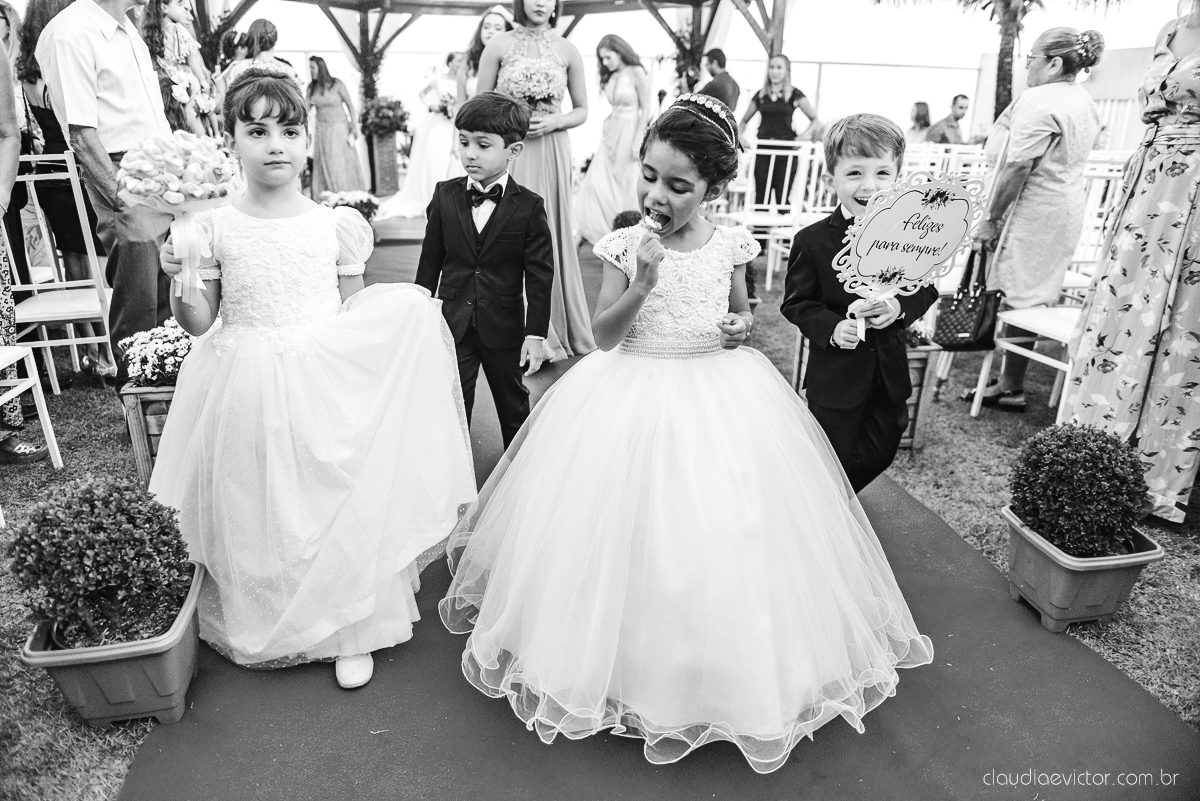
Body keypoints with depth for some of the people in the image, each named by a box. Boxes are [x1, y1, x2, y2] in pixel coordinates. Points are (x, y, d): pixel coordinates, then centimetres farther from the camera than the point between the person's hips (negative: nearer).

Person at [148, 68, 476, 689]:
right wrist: (178, 280, -13)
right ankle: (263, 632, 37)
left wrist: (405, 316, -7)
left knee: (340, 506, 5)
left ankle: (350, 634, 26)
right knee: (256, 512, 11)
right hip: (247, 390, 1)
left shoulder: (337, 224, -1)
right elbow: (198, 323, 4)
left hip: (327, 386, 0)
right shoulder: (213, 228, -1)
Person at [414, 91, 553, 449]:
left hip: (504, 328, -1)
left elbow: (540, 274, -10)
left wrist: (536, 334, -12)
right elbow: (430, 262, 5)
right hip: (452, 325, 1)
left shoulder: (529, 207, -10)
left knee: (513, 405, 18)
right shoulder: (445, 196, -1)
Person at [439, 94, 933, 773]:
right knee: (633, 532, 2)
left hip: (717, 398, 2)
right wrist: (643, 282, -22)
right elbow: (605, 336, -9)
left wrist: (744, 324, -8)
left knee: (720, 532, 7)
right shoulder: (626, 247, -7)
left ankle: (714, 675, 31)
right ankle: (635, 665, 28)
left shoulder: (730, 245, -1)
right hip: (636, 396, -1)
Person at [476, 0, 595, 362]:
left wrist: (553, 121, -7)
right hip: (509, 152, -1)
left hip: (552, 153, 2)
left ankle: (557, 328, 18)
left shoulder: (567, 51, 6)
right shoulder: (499, 46, 2)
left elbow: (582, 110, 11)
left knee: (553, 234, 5)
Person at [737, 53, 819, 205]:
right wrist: (739, 137, 4)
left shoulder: (794, 95, 3)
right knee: (761, 196, 0)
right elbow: (744, 121, 20)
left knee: (782, 197, -4)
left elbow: (814, 119, 5)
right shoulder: (760, 95, 10)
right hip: (763, 150, 3)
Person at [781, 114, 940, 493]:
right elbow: (795, 303, -10)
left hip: (890, 370, 4)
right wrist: (832, 329, -25)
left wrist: (900, 306, -19)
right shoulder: (811, 241, -14)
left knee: (880, 452, 19)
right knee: (833, 459, 10)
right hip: (835, 375, -4)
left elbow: (927, 288, 2)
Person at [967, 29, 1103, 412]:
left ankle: (1011, 388, 4)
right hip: (1069, 211, 9)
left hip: (1034, 210, -9)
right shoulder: (1086, 102, 15)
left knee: (1019, 299, -3)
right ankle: (1011, 379, 21)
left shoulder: (1038, 100, -15)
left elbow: (1018, 167, -19)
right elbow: (1067, 162, 18)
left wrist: (991, 218, -15)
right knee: (1037, 298, 13)